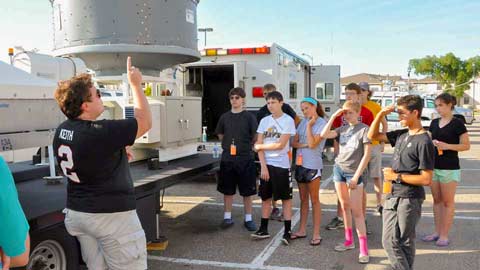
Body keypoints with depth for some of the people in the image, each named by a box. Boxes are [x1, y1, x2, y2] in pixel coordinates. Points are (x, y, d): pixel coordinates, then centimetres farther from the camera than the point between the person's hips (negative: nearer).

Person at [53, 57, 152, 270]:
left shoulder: (61, 132, 2)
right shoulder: (101, 133, -25)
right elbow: (145, 122, -15)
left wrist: (116, 154, 8)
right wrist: (135, 84, -8)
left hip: (76, 213, 9)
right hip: (111, 215, -8)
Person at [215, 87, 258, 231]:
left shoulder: (249, 117, -4)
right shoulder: (225, 117, 5)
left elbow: (255, 137, 1)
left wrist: (245, 146, 3)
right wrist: (228, 145, 8)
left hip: (245, 158, -2)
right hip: (227, 158, 3)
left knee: (247, 191, 6)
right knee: (227, 190, 10)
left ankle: (248, 219, 18)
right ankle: (227, 217, 24)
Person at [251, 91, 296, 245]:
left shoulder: (288, 120, -6)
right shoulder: (264, 121, 6)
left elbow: (280, 145, -13)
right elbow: (259, 145, 2)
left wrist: (261, 146, -2)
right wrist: (263, 166, -8)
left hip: (281, 165, -4)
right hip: (266, 164, 4)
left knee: (286, 198, 3)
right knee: (265, 198, 11)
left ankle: (287, 231, 10)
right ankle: (263, 230, 20)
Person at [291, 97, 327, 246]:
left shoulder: (322, 123, -10)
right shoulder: (303, 122, 10)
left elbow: (312, 144, -18)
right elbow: (294, 143, 5)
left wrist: (309, 125, -14)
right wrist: (305, 144, -12)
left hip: (313, 165, -6)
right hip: (300, 163, 6)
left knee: (314, 200, 1)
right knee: (303, 199, 14)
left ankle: (316, 234, 8)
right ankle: (302, 230, 23)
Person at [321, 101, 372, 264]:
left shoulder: (364, 129, -7)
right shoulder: (342, 129, 8)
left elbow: (367, 154, -10)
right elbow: (324, 135, -4)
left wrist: (356, 176, -14)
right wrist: (334, 116, -3)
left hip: (353, 172, -5)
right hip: (339, 169, 5)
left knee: (356, 210, -6)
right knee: (345, 207, 12)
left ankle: (364, 249, -1)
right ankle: (349, 241, 24)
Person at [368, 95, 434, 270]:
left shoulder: (424, 142, -15)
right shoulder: (401, 135, 7)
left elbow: (426, 179, -18)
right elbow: (372, 136, 14)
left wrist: (397, 176, -14)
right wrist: (381, 115, 1)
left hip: (409, 200, -7)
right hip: (392, 197, 7)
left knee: (405, 243, 7)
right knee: (388, 241, 10)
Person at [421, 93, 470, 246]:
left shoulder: (457, 124, -8)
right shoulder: (434, 123, 9)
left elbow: (466, 145, -9)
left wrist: (447, 146, -22)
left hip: (449, 168, -6)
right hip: (433, 166, 6)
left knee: (448, 202, 3)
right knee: (437, 200, 12)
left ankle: (444, 235, 10)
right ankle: (437, 232, 21)